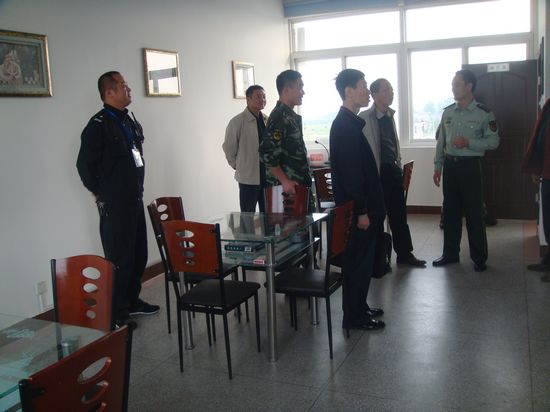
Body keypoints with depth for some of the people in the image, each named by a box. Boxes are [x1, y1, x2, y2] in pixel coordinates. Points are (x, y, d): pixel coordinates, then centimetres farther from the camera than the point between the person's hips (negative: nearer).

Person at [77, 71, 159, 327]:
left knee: (139, 254, 14)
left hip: (135, 200, 8)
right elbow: (84, 165, -13)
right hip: (114, 204, -8)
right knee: (120, 258, -3)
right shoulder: (99, 125, -13)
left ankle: (132, 301, 30)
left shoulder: (130, 122, 12)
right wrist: (101, 193, -6)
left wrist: (136, 187, 15)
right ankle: (117, 312, 10)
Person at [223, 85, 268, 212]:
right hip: (248, 177, -5)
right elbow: (228, 147, -5)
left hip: (268, 175, 5)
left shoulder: (268, 120, 5)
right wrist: (238, 166, 2)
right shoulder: (237, 121, -11)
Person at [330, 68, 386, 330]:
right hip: (356, 210, -10)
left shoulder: (350, 123, 14)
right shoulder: (345, 127, -18)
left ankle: (359, 307, 29)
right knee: (358, 261, -1)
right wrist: (361, 211, -20)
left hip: (361, 206, 10)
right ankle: (354, 317, 10)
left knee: (361, 259, 17)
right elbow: (350, 174, -22)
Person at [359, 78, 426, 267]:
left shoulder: (390, 116, 12)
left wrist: (398, 164, 17)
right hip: (377, 172, -8)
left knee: (399, 213, 14)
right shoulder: (365, 118, -13)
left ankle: (404, 253, 26)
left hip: (393, 170, 8)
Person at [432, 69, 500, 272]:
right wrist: (437, 166, 11)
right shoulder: (447, 112, 7)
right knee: (450, 211, 11)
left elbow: (493, 141, -7)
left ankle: (479, 258, 12)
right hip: (450, 165, 5)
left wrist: (468, 143, -19)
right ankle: (450, 253, 23)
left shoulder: (484, 114, -7)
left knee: (474, 213, 0)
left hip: (470, 166, -5)